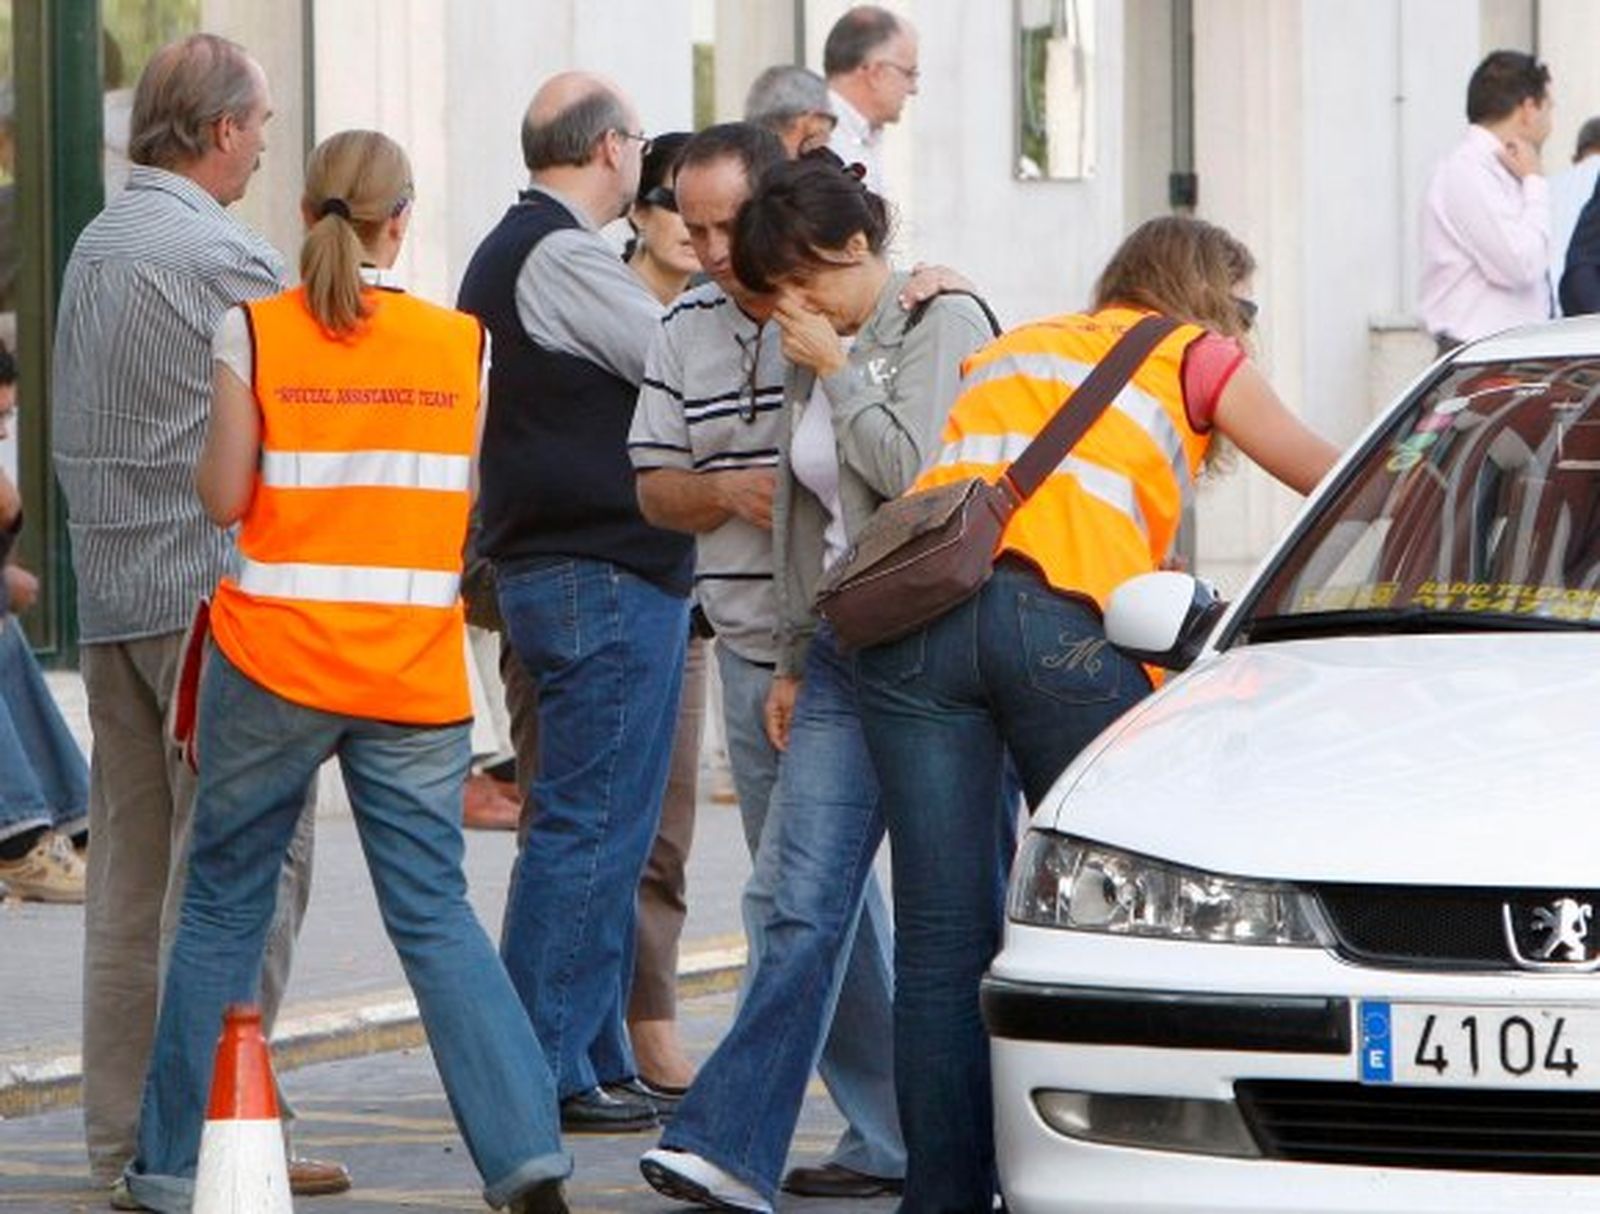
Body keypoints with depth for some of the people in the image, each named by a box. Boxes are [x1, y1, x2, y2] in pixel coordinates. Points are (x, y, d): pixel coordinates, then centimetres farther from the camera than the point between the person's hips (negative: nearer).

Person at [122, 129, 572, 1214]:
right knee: (436, 912, 6)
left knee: (224, 905, 10)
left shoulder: (255, 333, -5)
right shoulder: (462, 343, 0)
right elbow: (473, 501, 6)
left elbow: (223, 500, -5)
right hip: (414, 674, 1)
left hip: (275, 658, -1)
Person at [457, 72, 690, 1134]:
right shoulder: (564, 257, -14)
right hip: (609, 575, -11)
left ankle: (597, 1059, 18)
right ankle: (548, 1073, -7)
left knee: (606, 830, 14)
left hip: (548, 568, 11)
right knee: (589, 827, -8)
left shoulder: (504, 254, 18)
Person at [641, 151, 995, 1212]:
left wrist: (834, 371, -9)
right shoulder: (815, 355, 15)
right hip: (844, 650, 6)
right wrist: (793, 659, 21)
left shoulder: (944, 326, -5)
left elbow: (910, 471, -17)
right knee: (805, 910, -3)